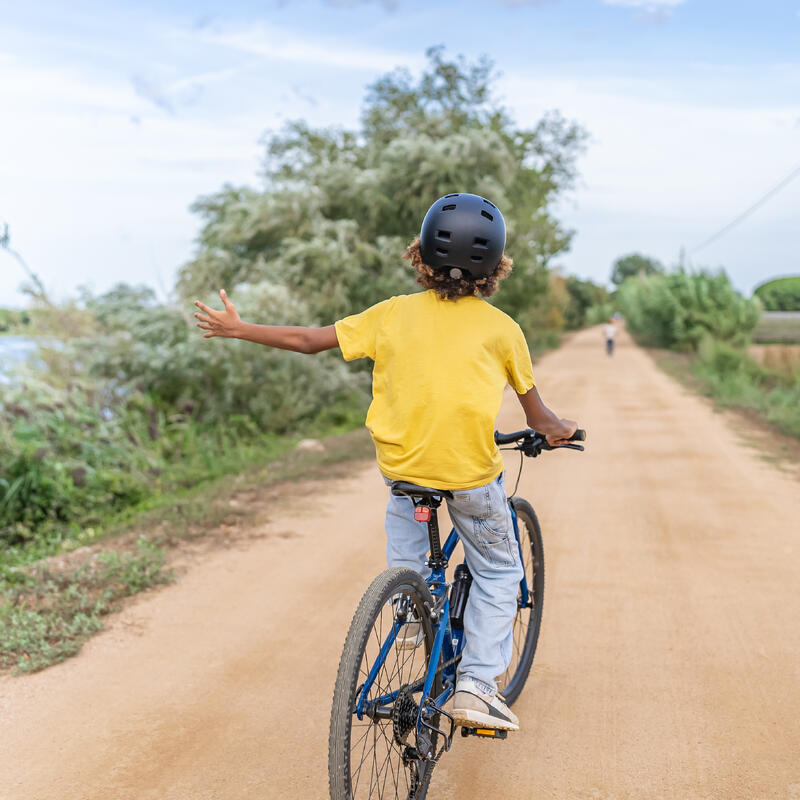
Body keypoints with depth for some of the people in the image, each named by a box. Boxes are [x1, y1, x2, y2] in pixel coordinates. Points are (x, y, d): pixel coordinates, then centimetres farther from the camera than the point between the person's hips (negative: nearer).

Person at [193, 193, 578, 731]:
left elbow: (308, 340, 4)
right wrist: (560, 430, 29)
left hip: (403, 461, 2)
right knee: (498, 571, 19)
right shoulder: (502, 328, -2)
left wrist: (237, 328, 17)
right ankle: (478, 686, 10)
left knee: (404, 505, 38)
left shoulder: (394, 313, 0)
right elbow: (537, 415, 6)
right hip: (472, 473, -2)